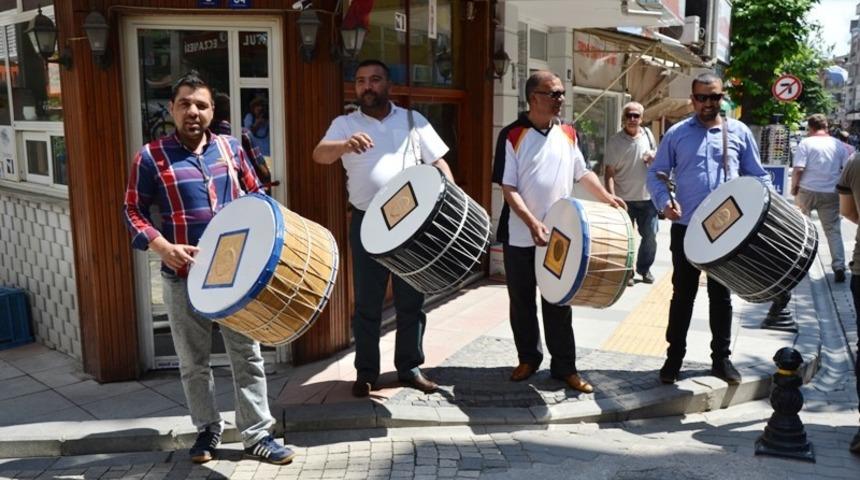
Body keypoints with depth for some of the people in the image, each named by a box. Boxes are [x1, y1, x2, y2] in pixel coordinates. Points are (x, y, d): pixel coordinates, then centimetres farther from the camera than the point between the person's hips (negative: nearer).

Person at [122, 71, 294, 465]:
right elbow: (133, 211, -1)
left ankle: (257, 435, 18)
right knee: (193, 362, 12)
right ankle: (208, 429, 32)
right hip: (184, 276, -1)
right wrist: (162, 247, -16)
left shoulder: (230, 147, 4)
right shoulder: (151, 156, -4)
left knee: (247, 356, 6)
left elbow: (254, 195, 13)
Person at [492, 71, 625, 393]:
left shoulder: (568, 134, 5)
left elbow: (582, 173, 18)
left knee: (559, 303, 8)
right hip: (520, 236, -3)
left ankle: (564, 367, 18)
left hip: (559, 235, 3)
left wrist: (606, 197, 4)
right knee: (522, 302, 11)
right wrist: (532, 223, -23)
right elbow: (509, 189, -12)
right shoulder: (512, 136, -9)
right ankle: (528, 359, 28)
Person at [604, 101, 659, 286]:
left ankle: (644, 268, 29)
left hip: (648, 197, 4)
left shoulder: (648, 135, 4)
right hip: (625, 199, -4)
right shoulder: (615, 141, -8)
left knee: (650, 236, 11)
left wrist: (654, 159, -8)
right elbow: (609, 173, -10)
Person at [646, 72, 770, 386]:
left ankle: (721, 358, 23)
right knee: (683, 294, 7)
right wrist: (664, 201, -14)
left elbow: (757, 177, 10)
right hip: (686, 228, -1)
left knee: (721, 295, 11)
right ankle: (674, 356, 18)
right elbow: (656, 173, 4)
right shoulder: (676, 134, 3)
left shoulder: (739, 132, 6)